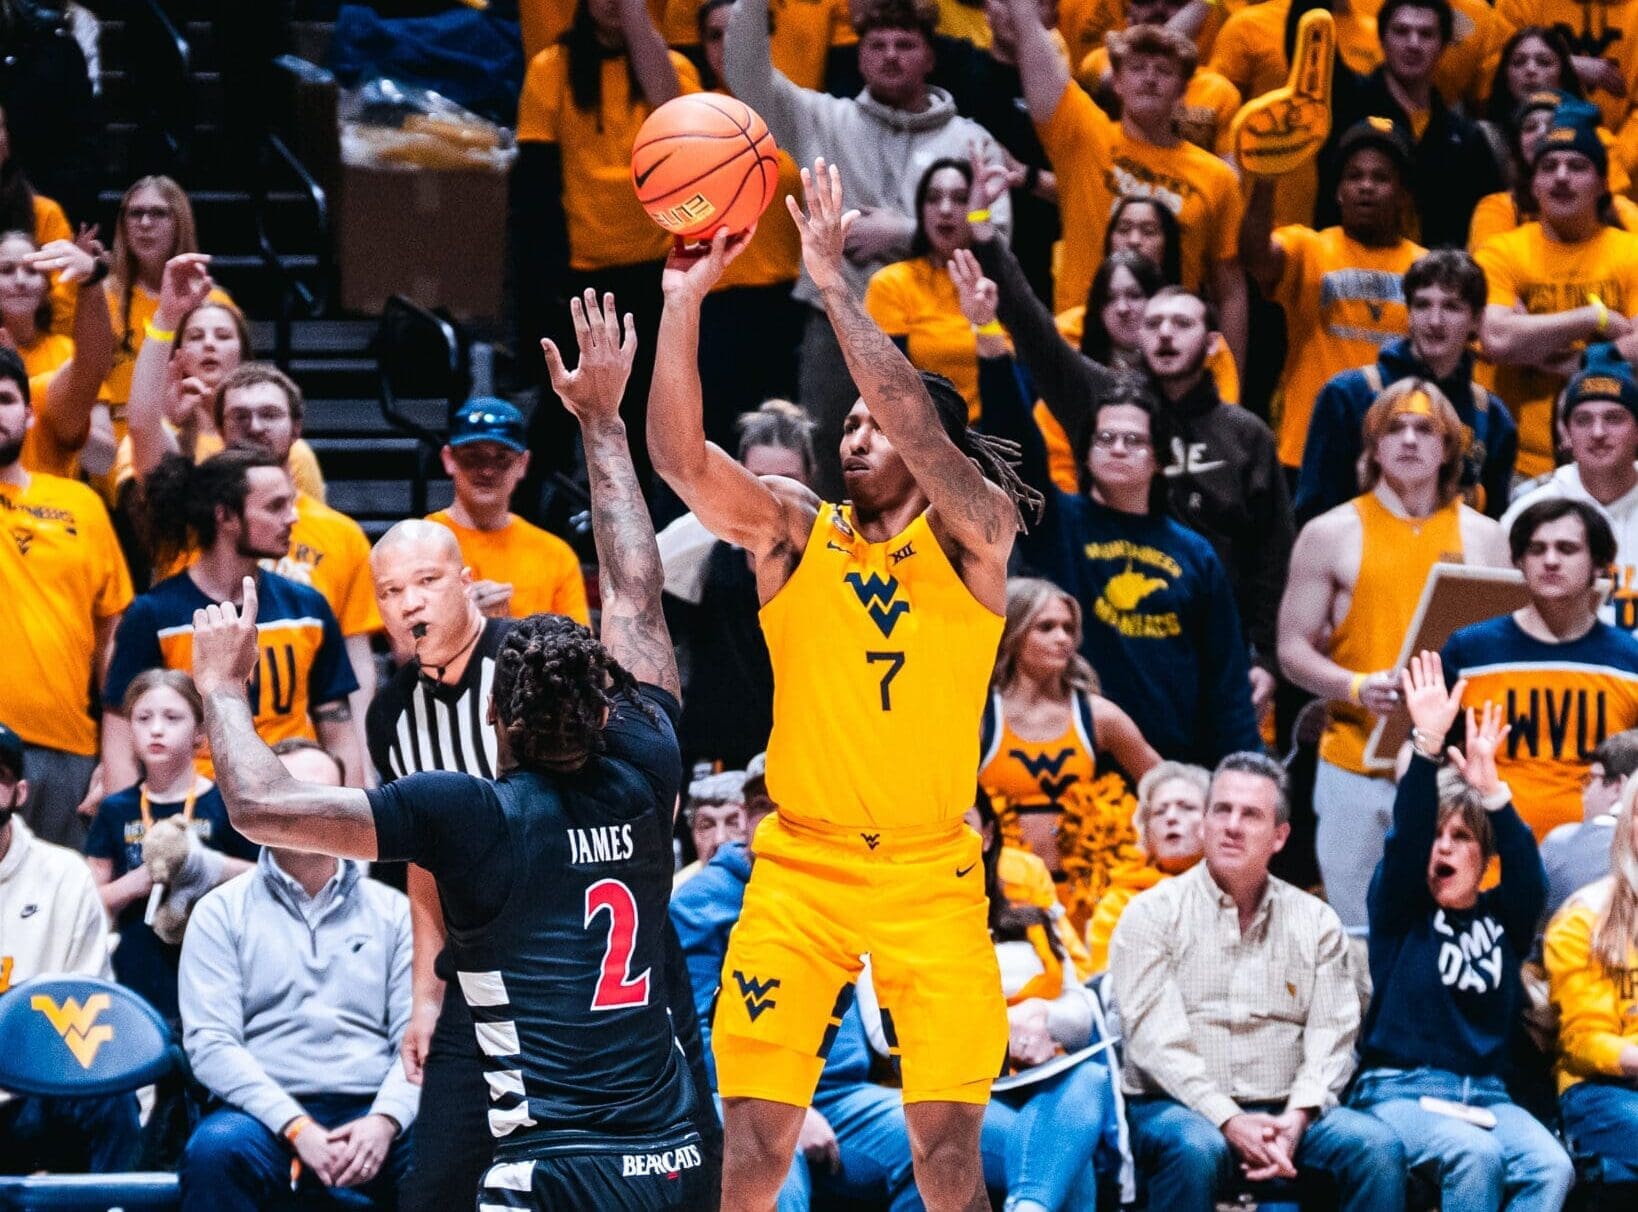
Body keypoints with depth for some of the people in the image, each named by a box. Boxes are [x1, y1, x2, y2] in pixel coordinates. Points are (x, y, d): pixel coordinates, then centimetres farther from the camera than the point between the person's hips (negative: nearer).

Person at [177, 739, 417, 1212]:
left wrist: (385, 1120, -14)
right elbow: (209, 1042, -1)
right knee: (216, 1148, -36)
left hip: (372, 1115, 1)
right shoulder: (222, 912, 10)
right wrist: (298, 1128, -15)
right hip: (265, 1114, -1)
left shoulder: (393, 911, 16)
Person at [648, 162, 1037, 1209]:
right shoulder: (792, 529, 5)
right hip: (800, 863, 1)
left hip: (930, 874, -1)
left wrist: (832, 278, -21)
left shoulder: (974, 536, -1)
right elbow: (680, 458, -10)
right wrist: (684, 299, -19)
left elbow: (919, 426, -19)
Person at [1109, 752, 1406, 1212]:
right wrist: (1229, 1121, -21)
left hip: (1286, 1114, 3)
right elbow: (1156, 1038, -9)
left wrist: (1297, 1118, -14)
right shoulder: (1153, 914, 3)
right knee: (1198, 1150, -38)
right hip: (1181, 1108, -3)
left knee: (1378, 1148, -24)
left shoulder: (1316, 923, 13)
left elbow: (1332, 1036, 5)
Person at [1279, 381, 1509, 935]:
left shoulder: (1482, 536, 11)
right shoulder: (1331, 534, 6)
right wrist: (1357, 687, -15)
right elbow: (1294, 649, 3)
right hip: (1356, 765, -1)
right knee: (1356, 935, 1)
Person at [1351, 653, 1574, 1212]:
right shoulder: (1400, 908, 8)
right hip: (1399, 1092, -3)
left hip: (1485, 1096, 3)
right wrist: (1427, 745, -22)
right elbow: (1405, 838, -9)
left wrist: (1489, 789, -20)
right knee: (1474, 1155, -34)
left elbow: (1529, 872, -5)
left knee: (1551, 1167, -27)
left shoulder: (1502, 916, 14)